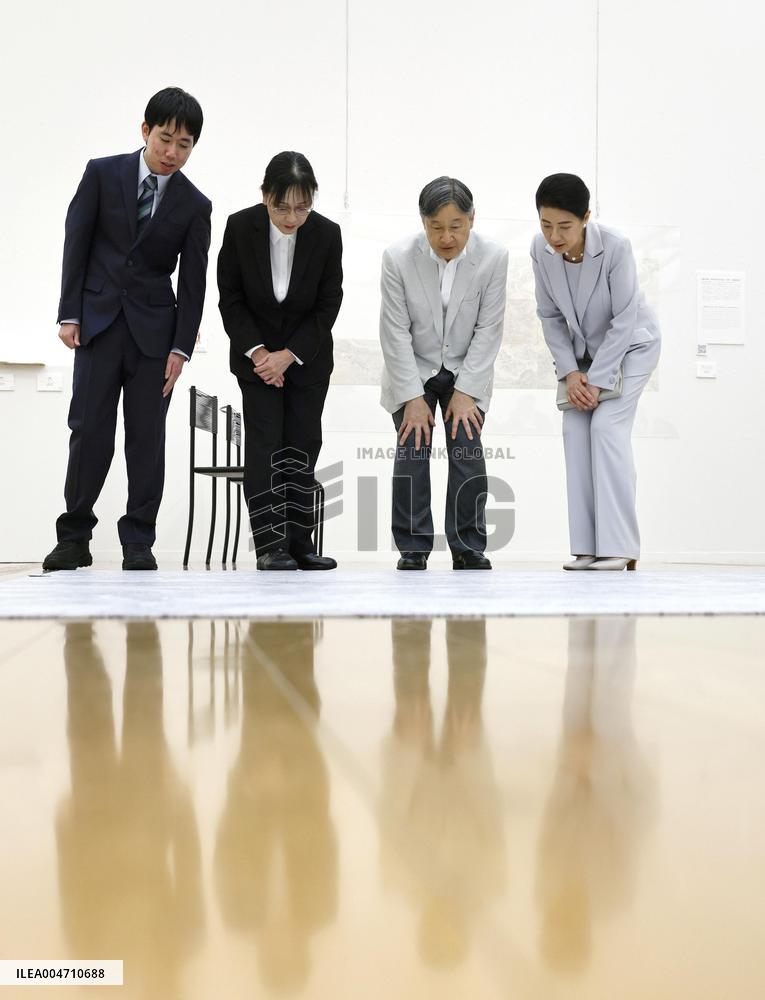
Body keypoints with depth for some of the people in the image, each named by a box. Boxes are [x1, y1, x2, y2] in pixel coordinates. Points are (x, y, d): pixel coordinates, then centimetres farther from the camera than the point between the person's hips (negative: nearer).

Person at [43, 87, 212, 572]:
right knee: (89, 431, -2)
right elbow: (76, 244, 1)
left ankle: (139, 542, 8)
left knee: (147, 437, 1)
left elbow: (193, 282, 2)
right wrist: (70, 314, -5)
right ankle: (74, 538, 7)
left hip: (153, 327, 1)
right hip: (98, 320, 0)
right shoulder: (102, 173, 2)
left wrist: (181, 347, -4)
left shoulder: (194, 205, 3)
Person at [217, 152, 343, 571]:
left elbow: (328, 306, -8)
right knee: (264, 444, -9)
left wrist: (288, 356, -14)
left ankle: (298, 543, 8)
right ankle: (270, 546, -10)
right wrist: (257, 352, -15)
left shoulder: (327, 234, -14)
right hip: (256, 353, -1)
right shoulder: (240, 227, -14)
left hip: (307, 357, 1)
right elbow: (230, 299, -6)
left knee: (302, 446, 2)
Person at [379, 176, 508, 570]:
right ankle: (413, 548, 1)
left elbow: (489, 330, -12)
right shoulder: (398, 258, -19)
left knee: (468, 450, -8)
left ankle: (468, 548, 1)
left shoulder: (493, 258, -17)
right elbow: (396, 332, -15)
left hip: (466, 371, 1)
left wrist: (465, 391, -15)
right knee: (412, 451, -8)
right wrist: (413, 397, -17)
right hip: (412, 371, 0)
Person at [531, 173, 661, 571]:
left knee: (606, 424, -19)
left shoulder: (615, 247, -31)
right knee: (575, 428, -8)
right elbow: (550, 315, -7)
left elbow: (624, 320, -24)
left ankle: (618, 546, -16)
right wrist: (570, 371, -14)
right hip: (583, 348, 5)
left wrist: (597, 380, -24)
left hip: (630, 344, -5)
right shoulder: (541, 250, -18)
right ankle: (588, 548, -6)